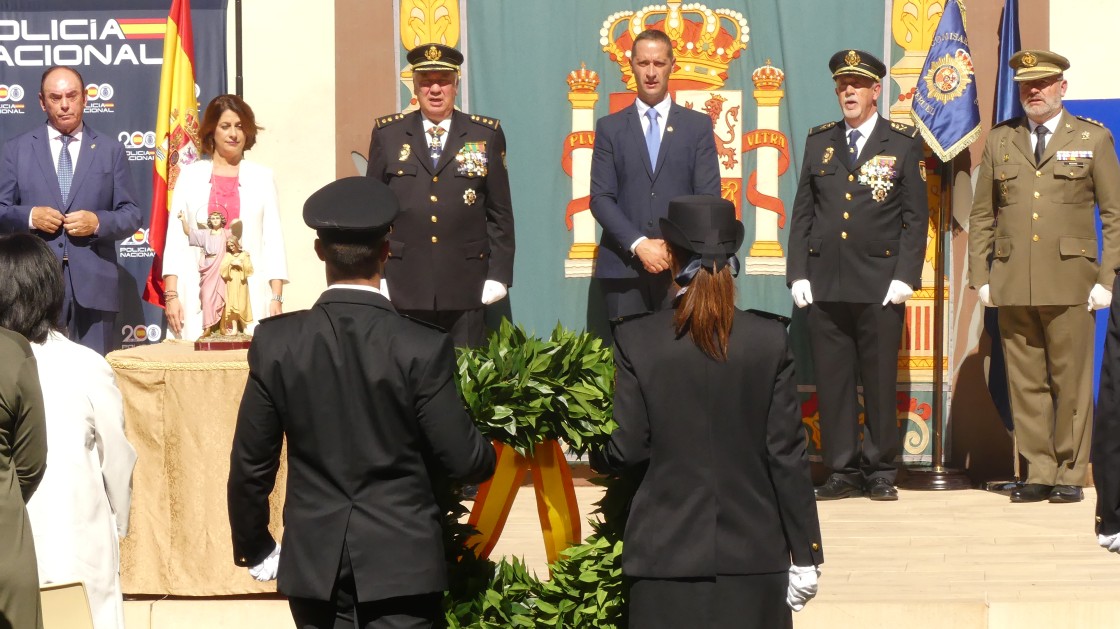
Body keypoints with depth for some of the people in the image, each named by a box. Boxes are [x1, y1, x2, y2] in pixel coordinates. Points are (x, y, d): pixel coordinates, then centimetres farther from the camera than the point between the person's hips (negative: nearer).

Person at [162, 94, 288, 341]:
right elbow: (175, 238, 9)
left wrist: (276, 299, -2)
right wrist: (171, 295, -1)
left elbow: (273, 239, 7)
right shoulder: (190, 175, 11)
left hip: (250, 296, 0)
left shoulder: (262, 177, 11)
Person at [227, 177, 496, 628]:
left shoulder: (276, 343, -6)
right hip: (402, 562, -2)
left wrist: (254, 550, 15)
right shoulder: (422, 349, -14)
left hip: (314, 561, 3)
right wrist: (487, 452, 15)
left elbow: (250, 465, 1)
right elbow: (465, 461, -9)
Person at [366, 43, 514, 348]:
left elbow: (500, 213, 8)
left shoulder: (486, 135, 8)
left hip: (465, 288, 0)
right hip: (404, 288, 0)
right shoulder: (387, 134, 8)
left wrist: (499, 274, 1)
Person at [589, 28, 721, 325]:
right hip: (623, 266, 0)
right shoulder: (610, 127, 10)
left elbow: (709, 198, 5)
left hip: (682, 268, 0)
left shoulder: (698, 125, 10)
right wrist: (639, 245, -11)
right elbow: (600, 198, 3)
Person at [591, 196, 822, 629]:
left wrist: (594, 453, 19)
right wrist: (805, 555, 4)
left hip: (667, 552, -1)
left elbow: (626, 450, -5)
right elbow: (787, 454, -3)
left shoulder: (636, 342, -6)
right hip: (755, 558, 1)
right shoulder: (770, 340, -4)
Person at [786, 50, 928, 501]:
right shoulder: (818, 142, 13)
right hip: (824, 285, 3)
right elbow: (802, 213, 12)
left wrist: (904, 278, -7)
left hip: (880, 286, -3)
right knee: (832, 381, 3)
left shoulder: (903, 143, 5)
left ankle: (880, 471, 11)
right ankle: (842, 471, 11)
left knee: (880, 382, 1)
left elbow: (915, 218, 2)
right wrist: (798, 275, 3)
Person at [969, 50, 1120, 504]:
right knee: (1025, 384, 4)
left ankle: (1070, 475, 8)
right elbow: (981, 216, 14)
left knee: (1072, 382, -1)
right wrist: (980, 276, 6)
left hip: (1069, 284, -2)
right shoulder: (999, 141, 13)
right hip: (1012, 284, 2)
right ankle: (1039, 474, 11)